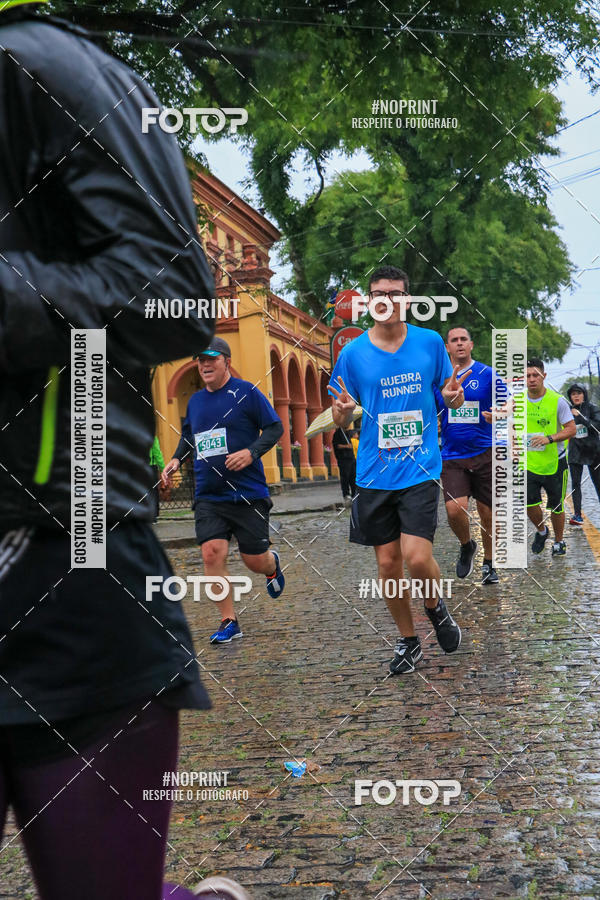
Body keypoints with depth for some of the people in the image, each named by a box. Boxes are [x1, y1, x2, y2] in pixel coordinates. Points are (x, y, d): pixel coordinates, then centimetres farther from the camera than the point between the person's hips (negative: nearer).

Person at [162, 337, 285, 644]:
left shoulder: (246, 392, -5)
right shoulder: (195, 400, 12)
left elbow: (275, 427, -4)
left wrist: (251, 452, -19)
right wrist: (176, 459, 12)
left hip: (248, 493, -4)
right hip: (208, 495, 4)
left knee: (255, 561, 3)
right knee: (212, 553, -11)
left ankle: (273, 565, 42)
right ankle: (229, 621, 1)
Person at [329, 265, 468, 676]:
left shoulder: (430, 342, 0)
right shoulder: (353, 353, 0)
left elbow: (452, 398, 11)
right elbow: (341, 421, 7)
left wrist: (454, 395, -13)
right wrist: (343, 410, -17)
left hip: (420, 468, -2)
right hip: (374, 473, 2)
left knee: (417, 557, -14)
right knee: (388, 563, 6)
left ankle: (436, 607, 19)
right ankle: (408, 640, 27)